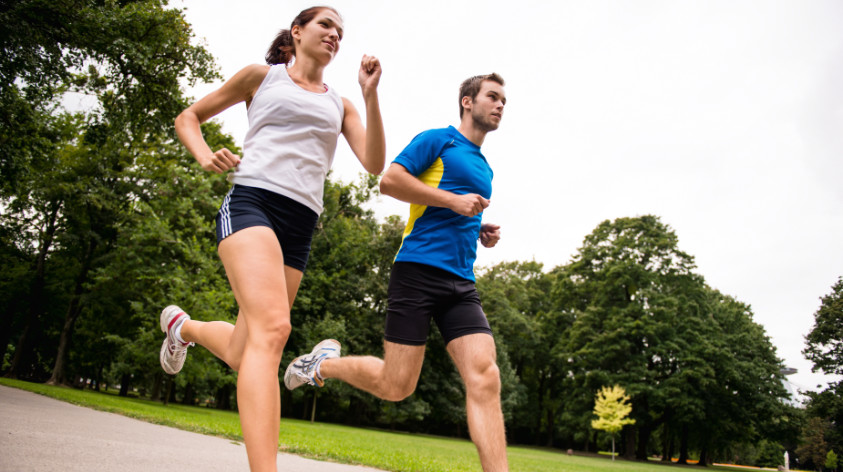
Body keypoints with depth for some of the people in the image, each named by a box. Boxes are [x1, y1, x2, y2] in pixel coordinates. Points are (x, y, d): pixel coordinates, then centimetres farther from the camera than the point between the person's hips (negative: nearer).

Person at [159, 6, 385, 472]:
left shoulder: (339, 105, 23)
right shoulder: (262, 76, 15)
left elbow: (374, 162, 7)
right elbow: (187, 118, 20)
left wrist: (371, 95, 0)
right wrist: (205, 156, -1)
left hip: (300, 224, 5)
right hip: (251, 201, -5)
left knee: (241, 354, 6)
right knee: (272, 328, -29)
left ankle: (182, 325, 39)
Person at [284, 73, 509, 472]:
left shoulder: (484, 168, 26)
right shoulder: (437, 140, 3)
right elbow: (389, 180, -9)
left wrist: (480, 232, 15)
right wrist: (453, 200, -11)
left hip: (461, 282, 7)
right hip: (419, 269, -7)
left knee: (484, 376, -12)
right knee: (396, 386, -4)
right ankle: (326, 362, 22)